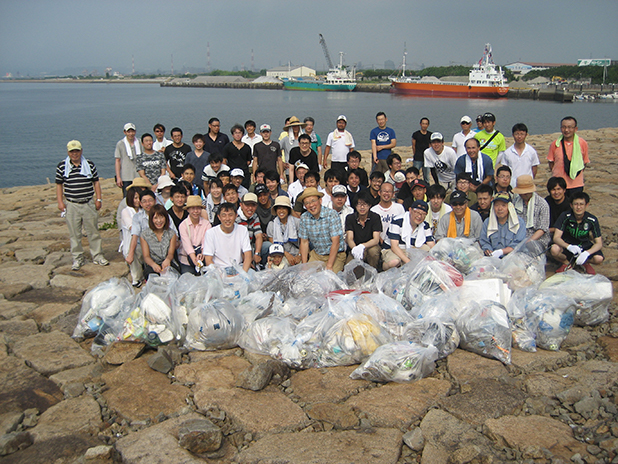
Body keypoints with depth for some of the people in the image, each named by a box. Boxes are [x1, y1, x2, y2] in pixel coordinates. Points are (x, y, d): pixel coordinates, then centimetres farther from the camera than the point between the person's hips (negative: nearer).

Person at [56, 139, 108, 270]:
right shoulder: (62, 166, 3)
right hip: (71, 205, 0)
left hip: (89, 204, 1)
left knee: (93, 231, 6)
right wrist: (60, 201, 1)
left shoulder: (89, 164, 5)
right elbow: (59, 184, 8)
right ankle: (77, 258, 14)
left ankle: (97, 256, 17)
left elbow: (96, 182, 10)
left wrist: (99, 199, 4)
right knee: (74, 233, 3)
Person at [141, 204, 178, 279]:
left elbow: (171, 253, -2)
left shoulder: (171, 233, 5)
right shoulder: (144, 234, 0)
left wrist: (168, 259, -31)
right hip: (151, 265, 0)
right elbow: (146, 256, -5)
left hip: (167, 264, 1)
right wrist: (153, 264, -30)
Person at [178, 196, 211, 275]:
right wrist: (194, 259, -34)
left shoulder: (207, 224, -1)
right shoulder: (183, 225, -5)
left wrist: (202, 254, -34)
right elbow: (187, 244, -18)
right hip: (186, 259, -2)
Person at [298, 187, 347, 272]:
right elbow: (304, 242, 4)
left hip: (336, 255, -4)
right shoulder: (304, 218, -1)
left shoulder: (331, 214, -16)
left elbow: (335, 242, -19)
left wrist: (329, 266, -22)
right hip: (316, 255, 4)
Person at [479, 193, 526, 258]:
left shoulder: (519, 223, 3)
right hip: (492, 259, 3)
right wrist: (488, 251, -15)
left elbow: (518, 244, -6)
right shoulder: (487, 222, 14)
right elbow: (484, 242, 9)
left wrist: (501, 252, -20)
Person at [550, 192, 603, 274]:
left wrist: (587, 253, -36)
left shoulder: (592, 220, -14)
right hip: (567, 245, -1)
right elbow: (556, 238, -23)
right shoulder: (565, 216, -18)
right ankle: (567, 264, 1)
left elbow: (599, 243, -14)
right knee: (554, 249, -34)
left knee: (599, 259, -29)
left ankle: (585, 263, 9)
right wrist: (569, 247, -45)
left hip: (585, 246, 1)